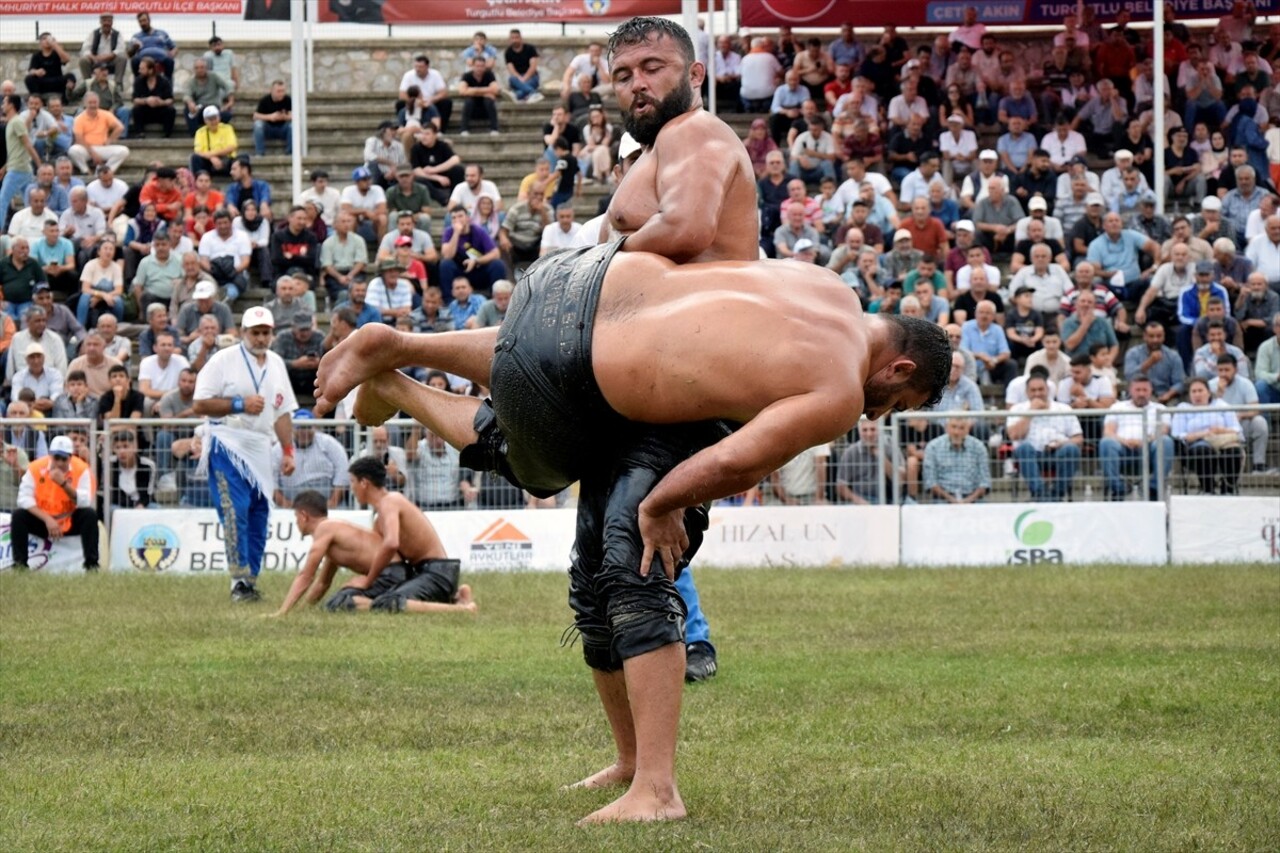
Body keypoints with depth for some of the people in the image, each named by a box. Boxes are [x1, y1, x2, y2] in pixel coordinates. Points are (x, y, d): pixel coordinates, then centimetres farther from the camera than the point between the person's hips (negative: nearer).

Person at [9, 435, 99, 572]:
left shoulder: (81, 469, -14)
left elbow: (85, 503, -23)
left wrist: (64, 483, -35)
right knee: (18, 516, -24)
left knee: (89, 515, -27)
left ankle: (91, 565, -25)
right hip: (42, 521, 0)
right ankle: (19, 564, -20)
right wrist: (47, 519, -29)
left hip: (71, 523, 0)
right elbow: (24, 499, -20)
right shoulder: (35, 468, -13)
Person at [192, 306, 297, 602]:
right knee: (235, 511, -16)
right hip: (227, 445, -6)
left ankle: (250, 580, 8)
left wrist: (288, 451, 12)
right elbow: (201, 404, -8)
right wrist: (240, 404, -15)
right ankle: (240, 580, -18)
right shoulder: (224, 361, -4)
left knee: (259, 516, 3)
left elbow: (283, 412, 20)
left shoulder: (277, 365, 15)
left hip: (260, 450, 6)